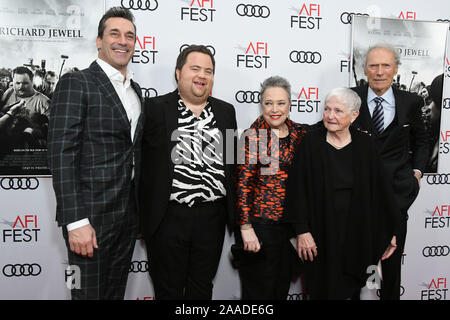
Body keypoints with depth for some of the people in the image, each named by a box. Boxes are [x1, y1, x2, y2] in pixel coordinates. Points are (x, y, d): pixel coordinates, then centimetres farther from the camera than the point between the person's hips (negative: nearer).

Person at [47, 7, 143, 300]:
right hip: (92, 216, -6)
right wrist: (76, 222, -20)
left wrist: (139, 209, 14)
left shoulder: (135, 89, 14)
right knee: (91, 293, 6)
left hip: (128, 215, 7)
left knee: (117, 291, 18)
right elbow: (62, 154, -15)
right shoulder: (76, 83, -8)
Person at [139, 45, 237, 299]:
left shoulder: (226, 111, 8)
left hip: (212, 218, 3)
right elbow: (142, 161, -4)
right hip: (169, 218, -3)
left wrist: (234, 212, 11)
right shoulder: (156, 108, -4)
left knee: (202, 287, 18)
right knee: (168, 289, 14)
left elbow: (232, 162, 12)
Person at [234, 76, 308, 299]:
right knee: (259, 291, 6)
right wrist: (246, 228, -16)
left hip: (292, 223, 5)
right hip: (260, 224, -5)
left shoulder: (299, 133, 6)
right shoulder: (252, 136, -9)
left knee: (282, 288, 18)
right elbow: (242, 184, -13)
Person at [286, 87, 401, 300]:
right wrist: (302, 230, -14)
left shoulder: (364, 144, -2)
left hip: (356, 231, 2)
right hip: (321, 231, -2)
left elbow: (379, 188, 0)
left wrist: (390, 231, 2)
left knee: (349, 289, 13)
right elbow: (298, 188, -10)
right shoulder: (311, 142, -8)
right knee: (324, 289, 9)